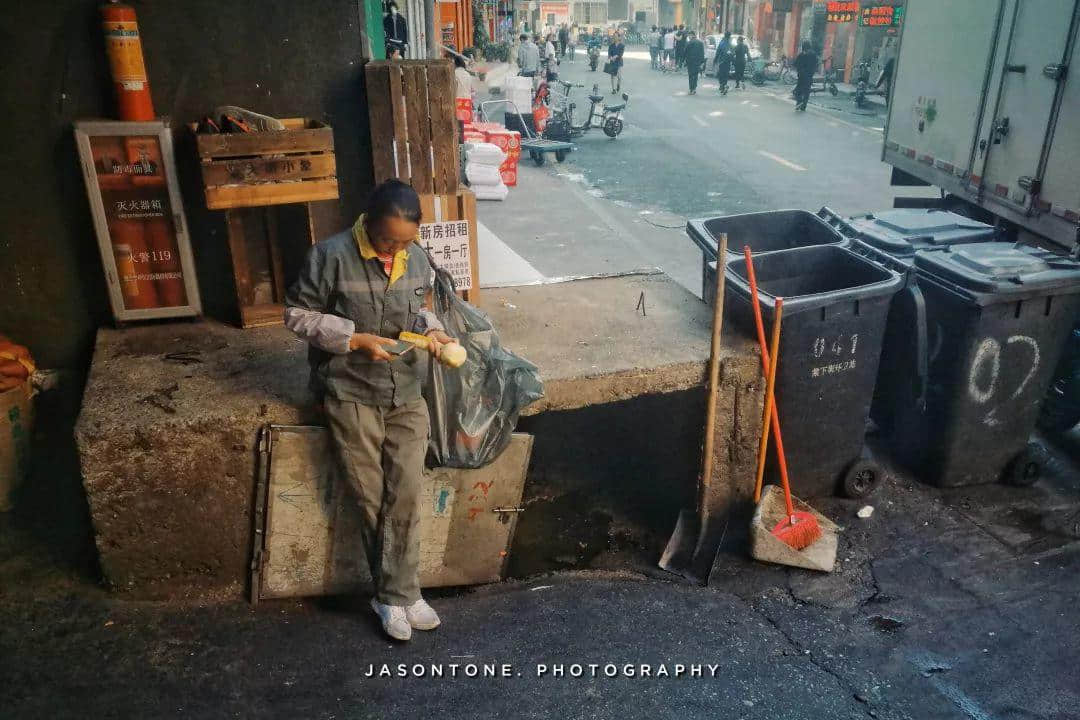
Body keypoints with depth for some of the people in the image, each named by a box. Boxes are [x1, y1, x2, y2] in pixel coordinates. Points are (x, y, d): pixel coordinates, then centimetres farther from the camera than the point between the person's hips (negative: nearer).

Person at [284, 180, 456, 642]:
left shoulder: (416, 259, 2)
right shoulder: (332, 256, -13)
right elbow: (298, 315, -8)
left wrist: (430, 329, -4)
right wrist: (357, 339, -18)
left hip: (406, 394, 4)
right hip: (351, 395, -4)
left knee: (407, 495, -2)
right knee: (372, 500, 2)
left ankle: (395, 594, 11)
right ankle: (398, 593, 18)